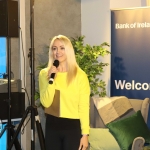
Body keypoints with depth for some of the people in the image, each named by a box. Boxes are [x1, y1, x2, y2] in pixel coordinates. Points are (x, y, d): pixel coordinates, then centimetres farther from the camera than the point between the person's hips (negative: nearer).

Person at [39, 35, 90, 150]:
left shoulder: (80, 75, -4)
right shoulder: (44, 74, 5)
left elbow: (84, 107, -5)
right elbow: (45, 103, -4)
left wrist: (85, 134, -9)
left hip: (73, 126, -3)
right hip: (52, 125, 3)